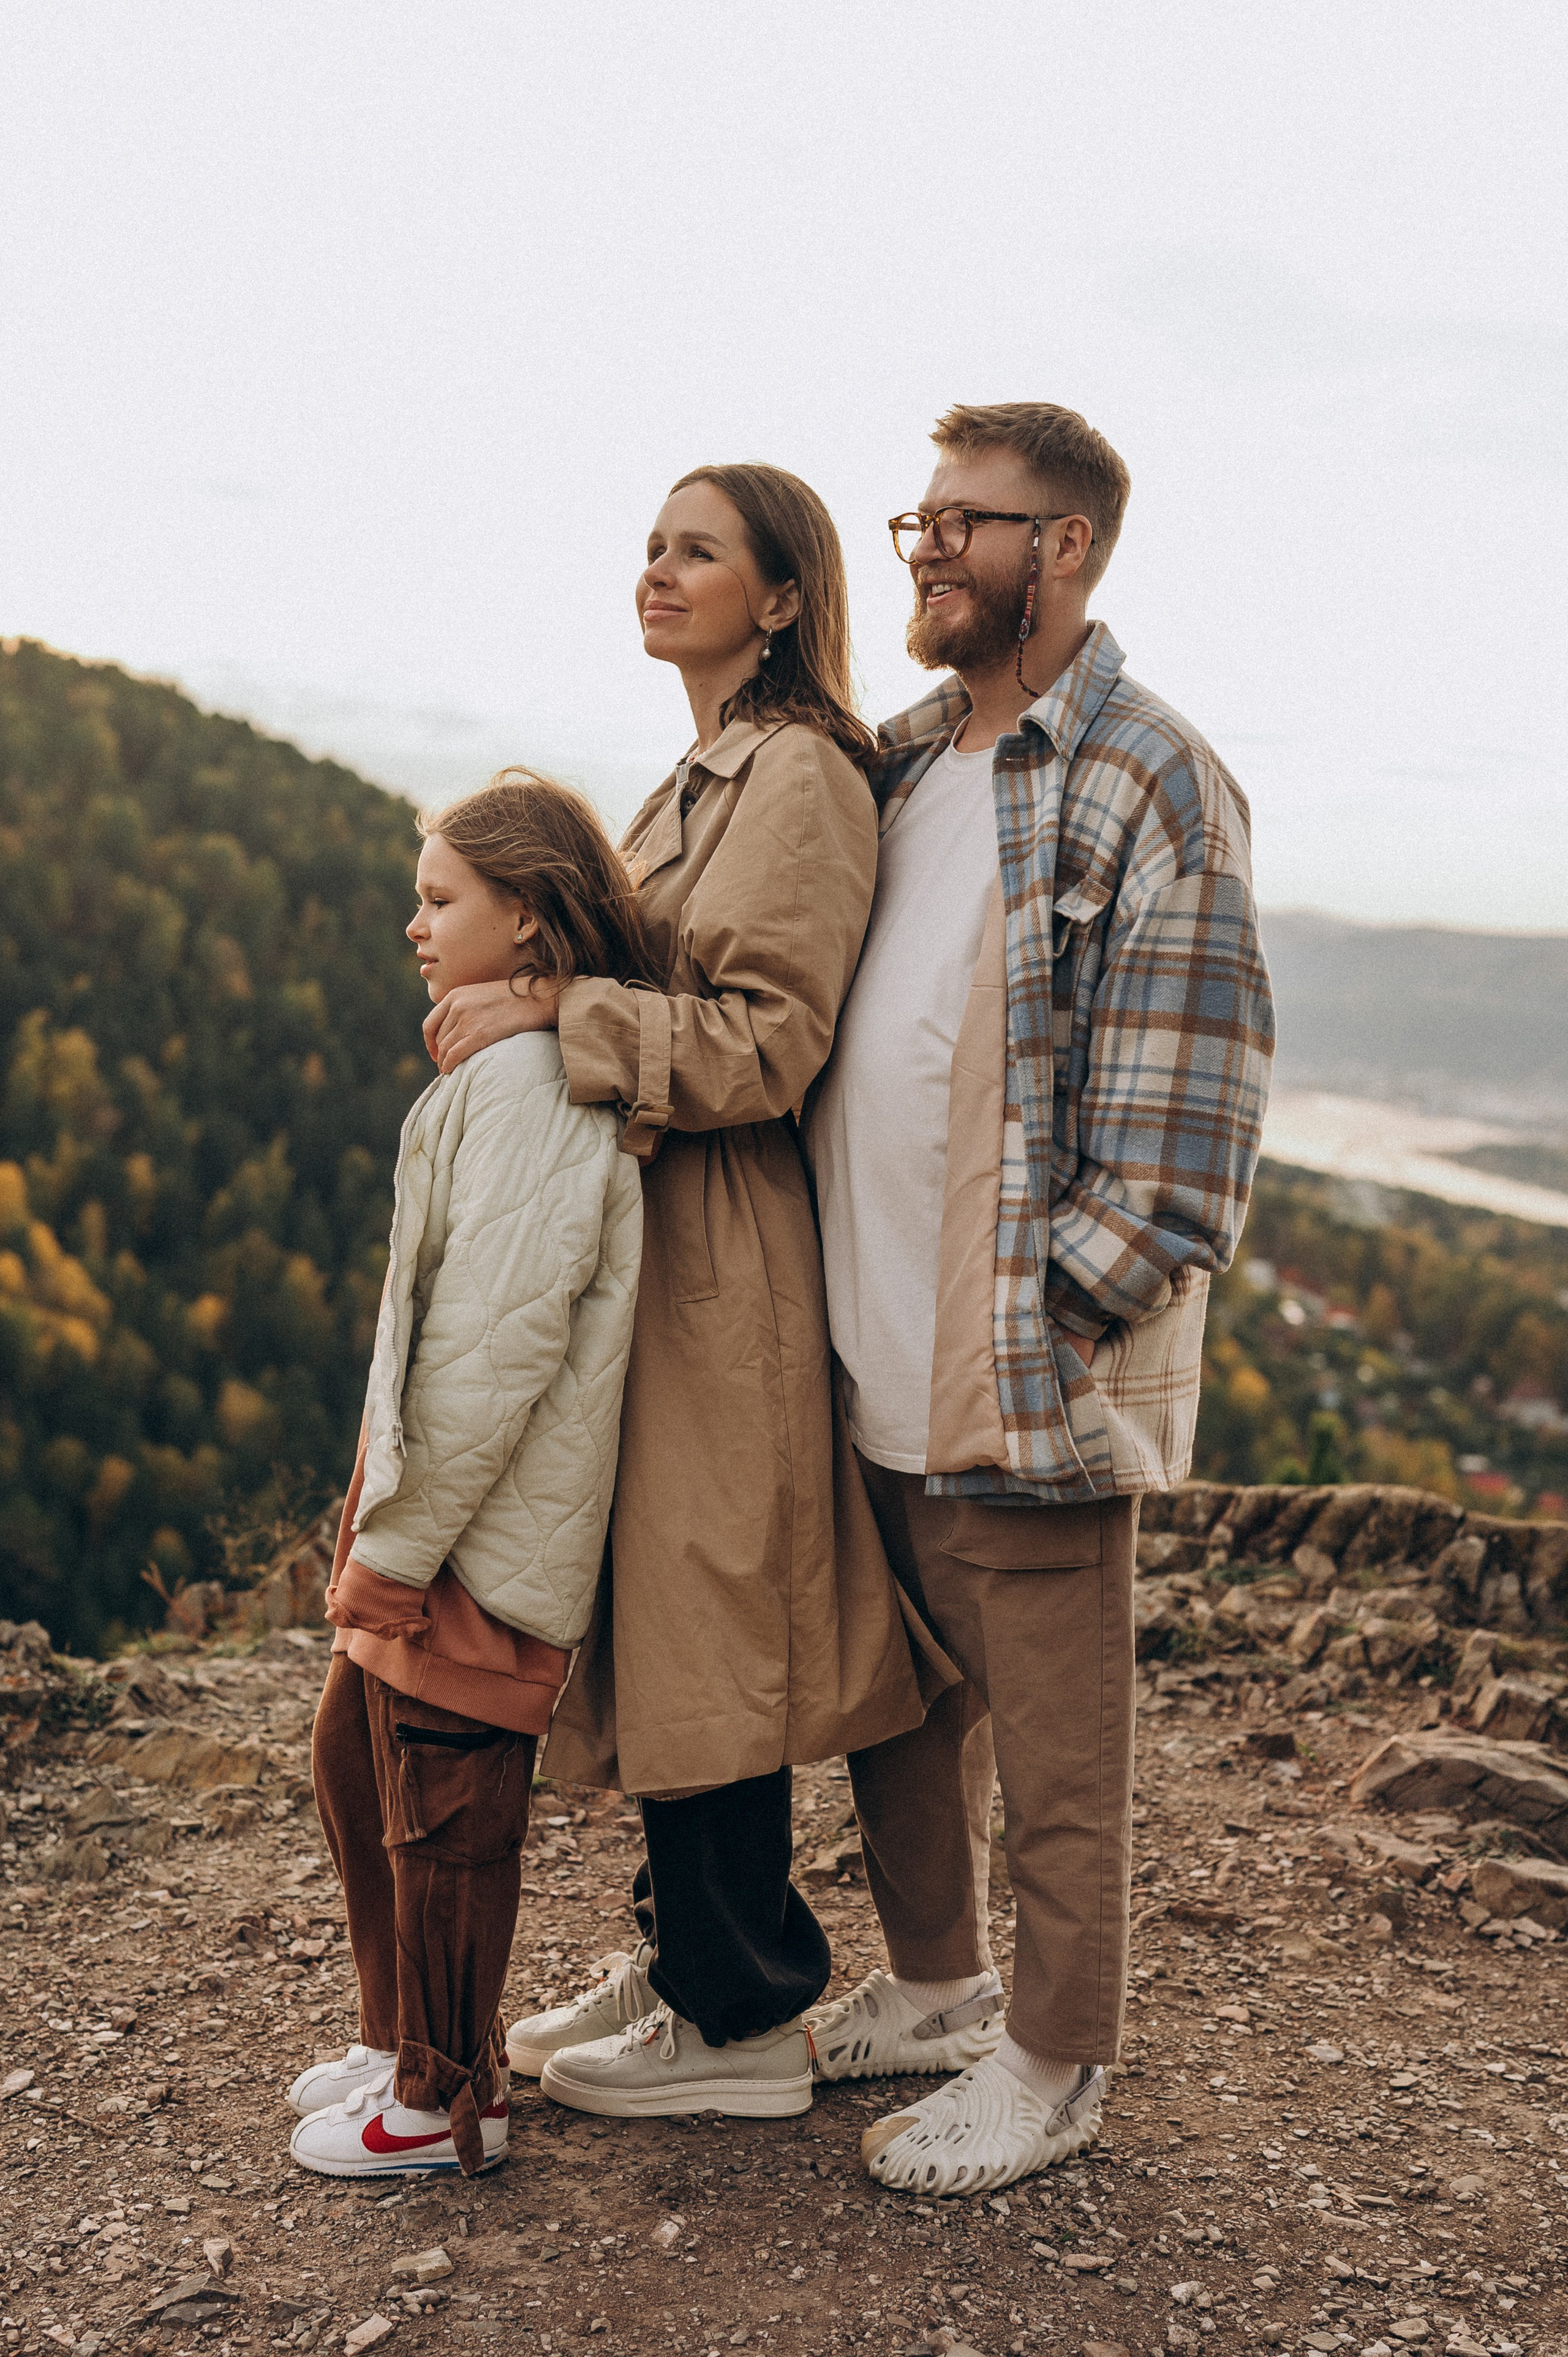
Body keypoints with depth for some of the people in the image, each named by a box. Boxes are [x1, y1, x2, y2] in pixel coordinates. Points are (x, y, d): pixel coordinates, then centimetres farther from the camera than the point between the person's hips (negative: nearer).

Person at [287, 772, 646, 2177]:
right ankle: (409, 2040, 39)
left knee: (444, 1816, 5)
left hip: (481, 1534, -10)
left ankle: (446, 2105, 25)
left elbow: (493, 1348, -25)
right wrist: (382, 1524, 17)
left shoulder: (527, 1084, -20)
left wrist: (397, 1548, -18)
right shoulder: (525, 1066, 13)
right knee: (356, 1761, 21)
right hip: (432, 1503, 10)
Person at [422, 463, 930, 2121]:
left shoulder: (800, 777, -13)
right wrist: (508, 981, 10)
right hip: (648, 1236, 10)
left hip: (723, 1257, -10)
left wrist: (549, 1017, -20)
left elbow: (763, 1041, -20)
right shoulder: (710, 773, 17)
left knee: (701, 1618, -1)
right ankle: (689, 1952, 30)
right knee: (648, 1609, 15)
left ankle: (744, 2020, 15)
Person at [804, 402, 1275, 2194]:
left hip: (1027, 1374, -7)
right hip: (866, 1357, 8)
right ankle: (932, 1982, 40)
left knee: (1051, 1746, 8)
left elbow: (1184, 1110, -14)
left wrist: (1051, 1322, -17)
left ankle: (1053, 2061, 26)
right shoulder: (898, 761, 12)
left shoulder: (1150, 783, -11)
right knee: (896, 1705, 20)